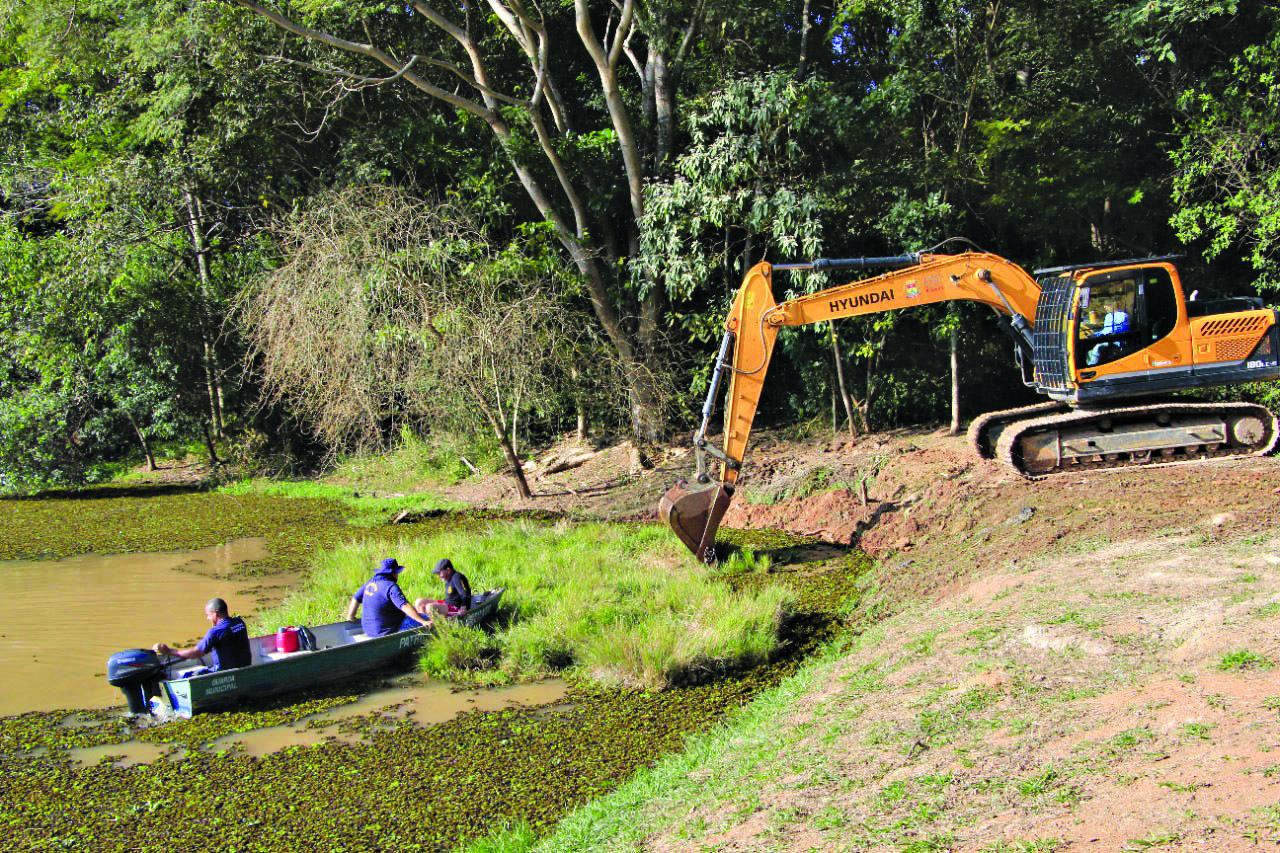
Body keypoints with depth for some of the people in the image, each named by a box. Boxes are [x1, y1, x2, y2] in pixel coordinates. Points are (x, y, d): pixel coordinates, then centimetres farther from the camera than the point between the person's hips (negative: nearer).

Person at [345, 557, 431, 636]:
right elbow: (405, 606, -26)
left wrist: (350, 618, 32)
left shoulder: (371, 582, 8)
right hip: (386, 632, -9)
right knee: (424, 618, -10)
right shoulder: (391, 586, -17)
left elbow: (355, 599, 18)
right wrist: (423, 621, -26)